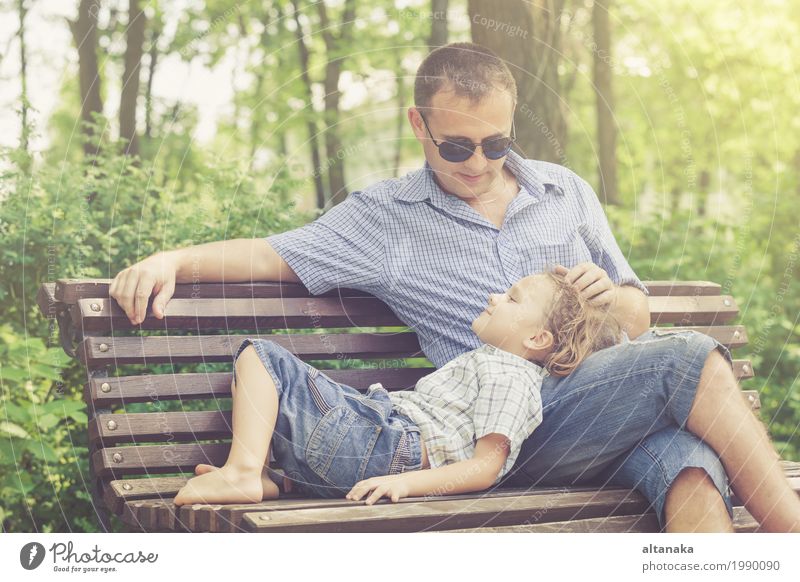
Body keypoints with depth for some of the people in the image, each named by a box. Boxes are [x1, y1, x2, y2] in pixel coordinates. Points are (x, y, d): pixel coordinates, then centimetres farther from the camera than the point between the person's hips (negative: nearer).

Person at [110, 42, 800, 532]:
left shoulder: (566, 192, 21)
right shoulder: (386, 215, 11)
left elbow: (638, 316, 25)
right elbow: (274, 254, 7)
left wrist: (610, 297, 1)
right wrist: (172, 259, -9)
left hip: (618, 409, 4)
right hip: (523, 425, -4)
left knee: (687, 462, -33)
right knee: (692, 357, -29)